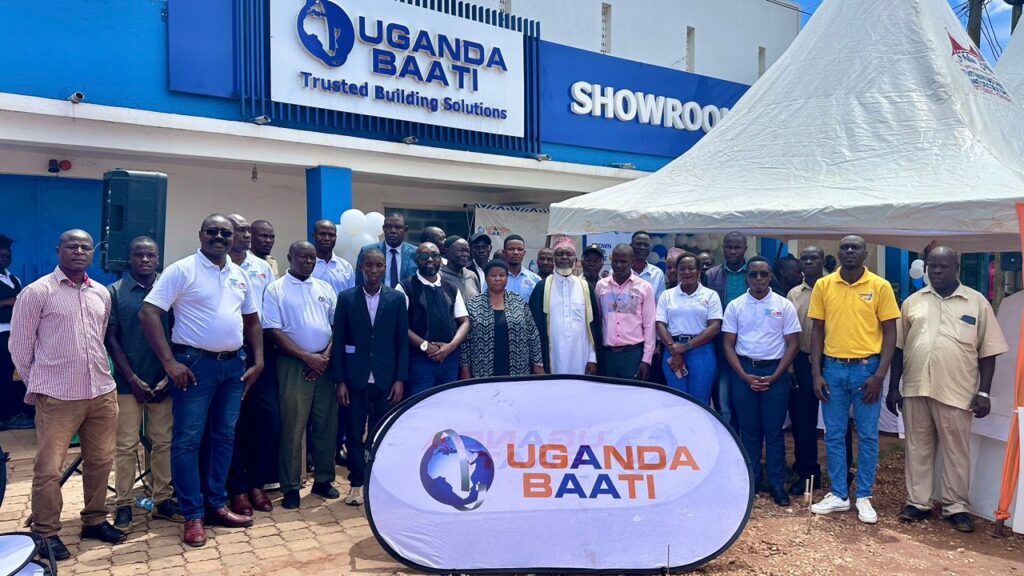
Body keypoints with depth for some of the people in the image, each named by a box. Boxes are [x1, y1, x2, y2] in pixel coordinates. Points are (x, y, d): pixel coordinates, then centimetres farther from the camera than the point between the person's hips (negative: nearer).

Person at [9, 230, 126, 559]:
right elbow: (19, 346, 0)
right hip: (57, 397, -5)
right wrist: (39, 385, 6)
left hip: (102, 392, 5)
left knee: (100, 462, 12)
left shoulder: (102, 294, 11)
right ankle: (45, 532, 17)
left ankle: (94, 521, 27)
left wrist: (98, 374, 18)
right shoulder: (36, 292, -5)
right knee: (48, 469, 1)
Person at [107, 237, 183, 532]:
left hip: (163, 381, 2)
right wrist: (133, 379, -8)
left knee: (164, 442, 7)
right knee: (126, 445, 3)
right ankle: (123, 505, 14)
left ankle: (163, 500, 17)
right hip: (128, 382, -2)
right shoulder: (115, 292, 1)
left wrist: (169, 376, -4)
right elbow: (111, 339, -2)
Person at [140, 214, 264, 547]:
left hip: (234, 365, 6)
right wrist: (170, 362, -17)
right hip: (195, 364, -6)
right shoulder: (181, 270, -7)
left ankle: (216, 505, 25)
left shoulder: (240, 275, 11)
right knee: (187, 440, -1)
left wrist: (258, 361, 9)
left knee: (225, 437, 12)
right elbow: (148, 313, -12)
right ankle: (193, 515, 9)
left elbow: (252, 320, 18)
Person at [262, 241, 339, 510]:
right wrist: (307, 357, -12)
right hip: (293, 365, -4)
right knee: (292, 427, 1)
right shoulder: (275, 289, 0)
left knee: (326, 425, 8)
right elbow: (273, 331, -7)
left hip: (325, 364, 4)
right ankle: (291, 487, 11)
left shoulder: (325, 288, 12)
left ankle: (323, 479, 21)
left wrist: (326, 355, -6)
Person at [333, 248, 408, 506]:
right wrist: (340, 380, -4)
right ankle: (356, 484, 20)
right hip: (355, 379, 0)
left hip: (386, 379, 0)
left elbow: (402, 342, 3)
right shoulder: (346, 298, 2)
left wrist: (400, 379, -3)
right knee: (355, 434, 6)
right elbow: (338, 341, 1)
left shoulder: (397, 298, 3)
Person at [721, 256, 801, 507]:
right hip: (743, 371, 1)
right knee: (749, 429, 8)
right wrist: (744, 376, -8)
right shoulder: (735, 306, 2)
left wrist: (774, 377, -9)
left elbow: (793, 345, -1)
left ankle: (777, 484, 12)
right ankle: (751, 479, 18)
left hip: (775, 372, -1)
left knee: (774, 430, 3)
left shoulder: (784, 306, 0)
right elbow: (728, 345, 2)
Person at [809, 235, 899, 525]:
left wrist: (879, 375, -9)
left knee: (867, 436, 7)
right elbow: (817, 330, 5)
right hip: (833, 368, 2)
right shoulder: (823, 285, 2)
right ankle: (838, 495, 21)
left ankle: (864, 497, 20)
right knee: (834, 435, 8)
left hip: (867, 368, -1)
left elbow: (890, 332, -2)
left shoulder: (880, 286, -3)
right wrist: (816, 373, -1)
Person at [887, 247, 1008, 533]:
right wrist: (893, 387, 6)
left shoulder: (977, 302, 2)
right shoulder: (912, 302, 7)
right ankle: (918, 502, 21)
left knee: (956, 451, 8)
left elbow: (988, 351, 2)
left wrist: (983, 392, -4)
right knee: (918, 448, 10)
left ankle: (956, 506, 21)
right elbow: (898, 347, 9)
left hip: (956, 391, -2)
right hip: (915, 389, 2)